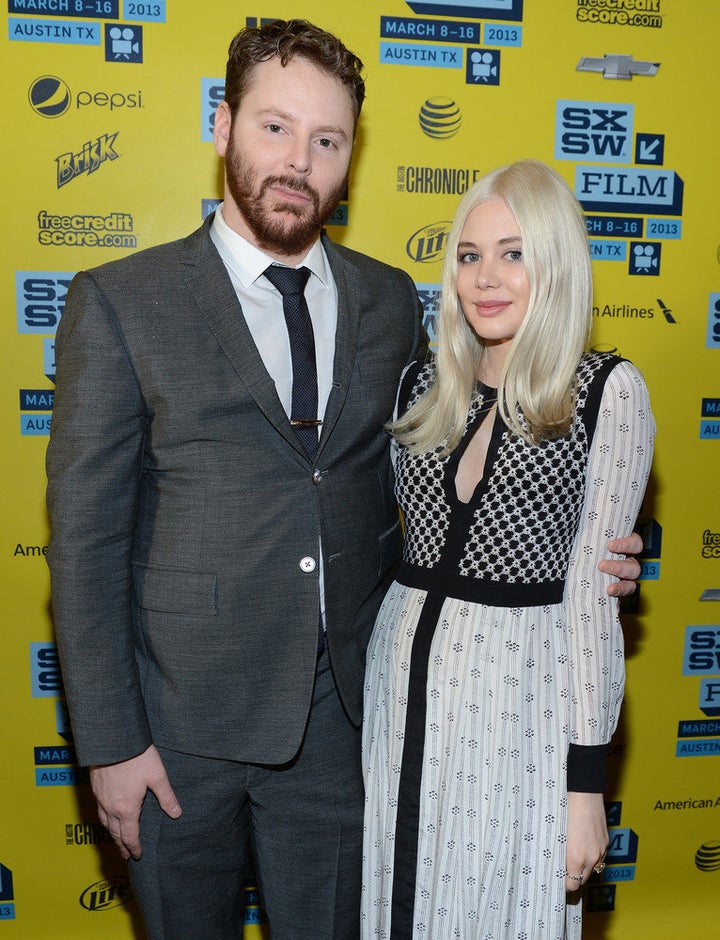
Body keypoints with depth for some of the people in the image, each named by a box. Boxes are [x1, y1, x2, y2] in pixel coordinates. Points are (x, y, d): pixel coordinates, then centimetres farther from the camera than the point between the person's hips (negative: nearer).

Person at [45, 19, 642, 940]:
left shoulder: (390, 301, 4)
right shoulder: (119, 303, -7)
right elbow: (86, 538, -7)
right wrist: (110, 741, -8)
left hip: (342, 711, 3)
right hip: (183, 719, -2)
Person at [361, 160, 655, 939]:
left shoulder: (608, 392, -8)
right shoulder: (422, 385, 4)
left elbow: (592, 594, -10)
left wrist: (586, 781, -9)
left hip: (521, 692, -4)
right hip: (403, 675, 4)